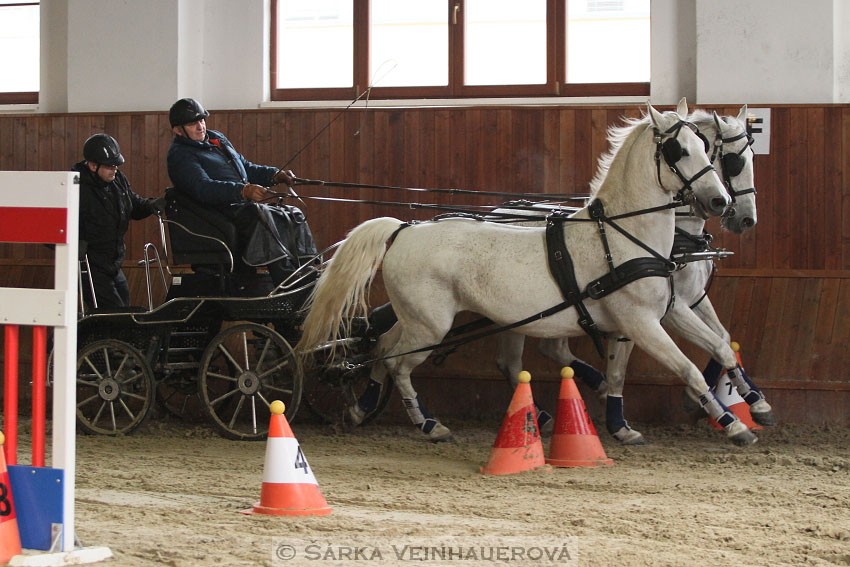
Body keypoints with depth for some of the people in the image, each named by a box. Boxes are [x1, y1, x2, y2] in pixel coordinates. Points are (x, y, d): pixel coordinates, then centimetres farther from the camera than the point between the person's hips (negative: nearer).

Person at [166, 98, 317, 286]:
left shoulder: (217, 137, 25)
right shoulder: (179, 155, -3)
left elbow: (247, 168, 30)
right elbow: (203, 188, -20)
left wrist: (275, 175, 10)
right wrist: (244, 191, -34)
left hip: (245, 205, 9)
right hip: (222, 212, -9)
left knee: (294, 214, -8)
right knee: (259, 215, -35)